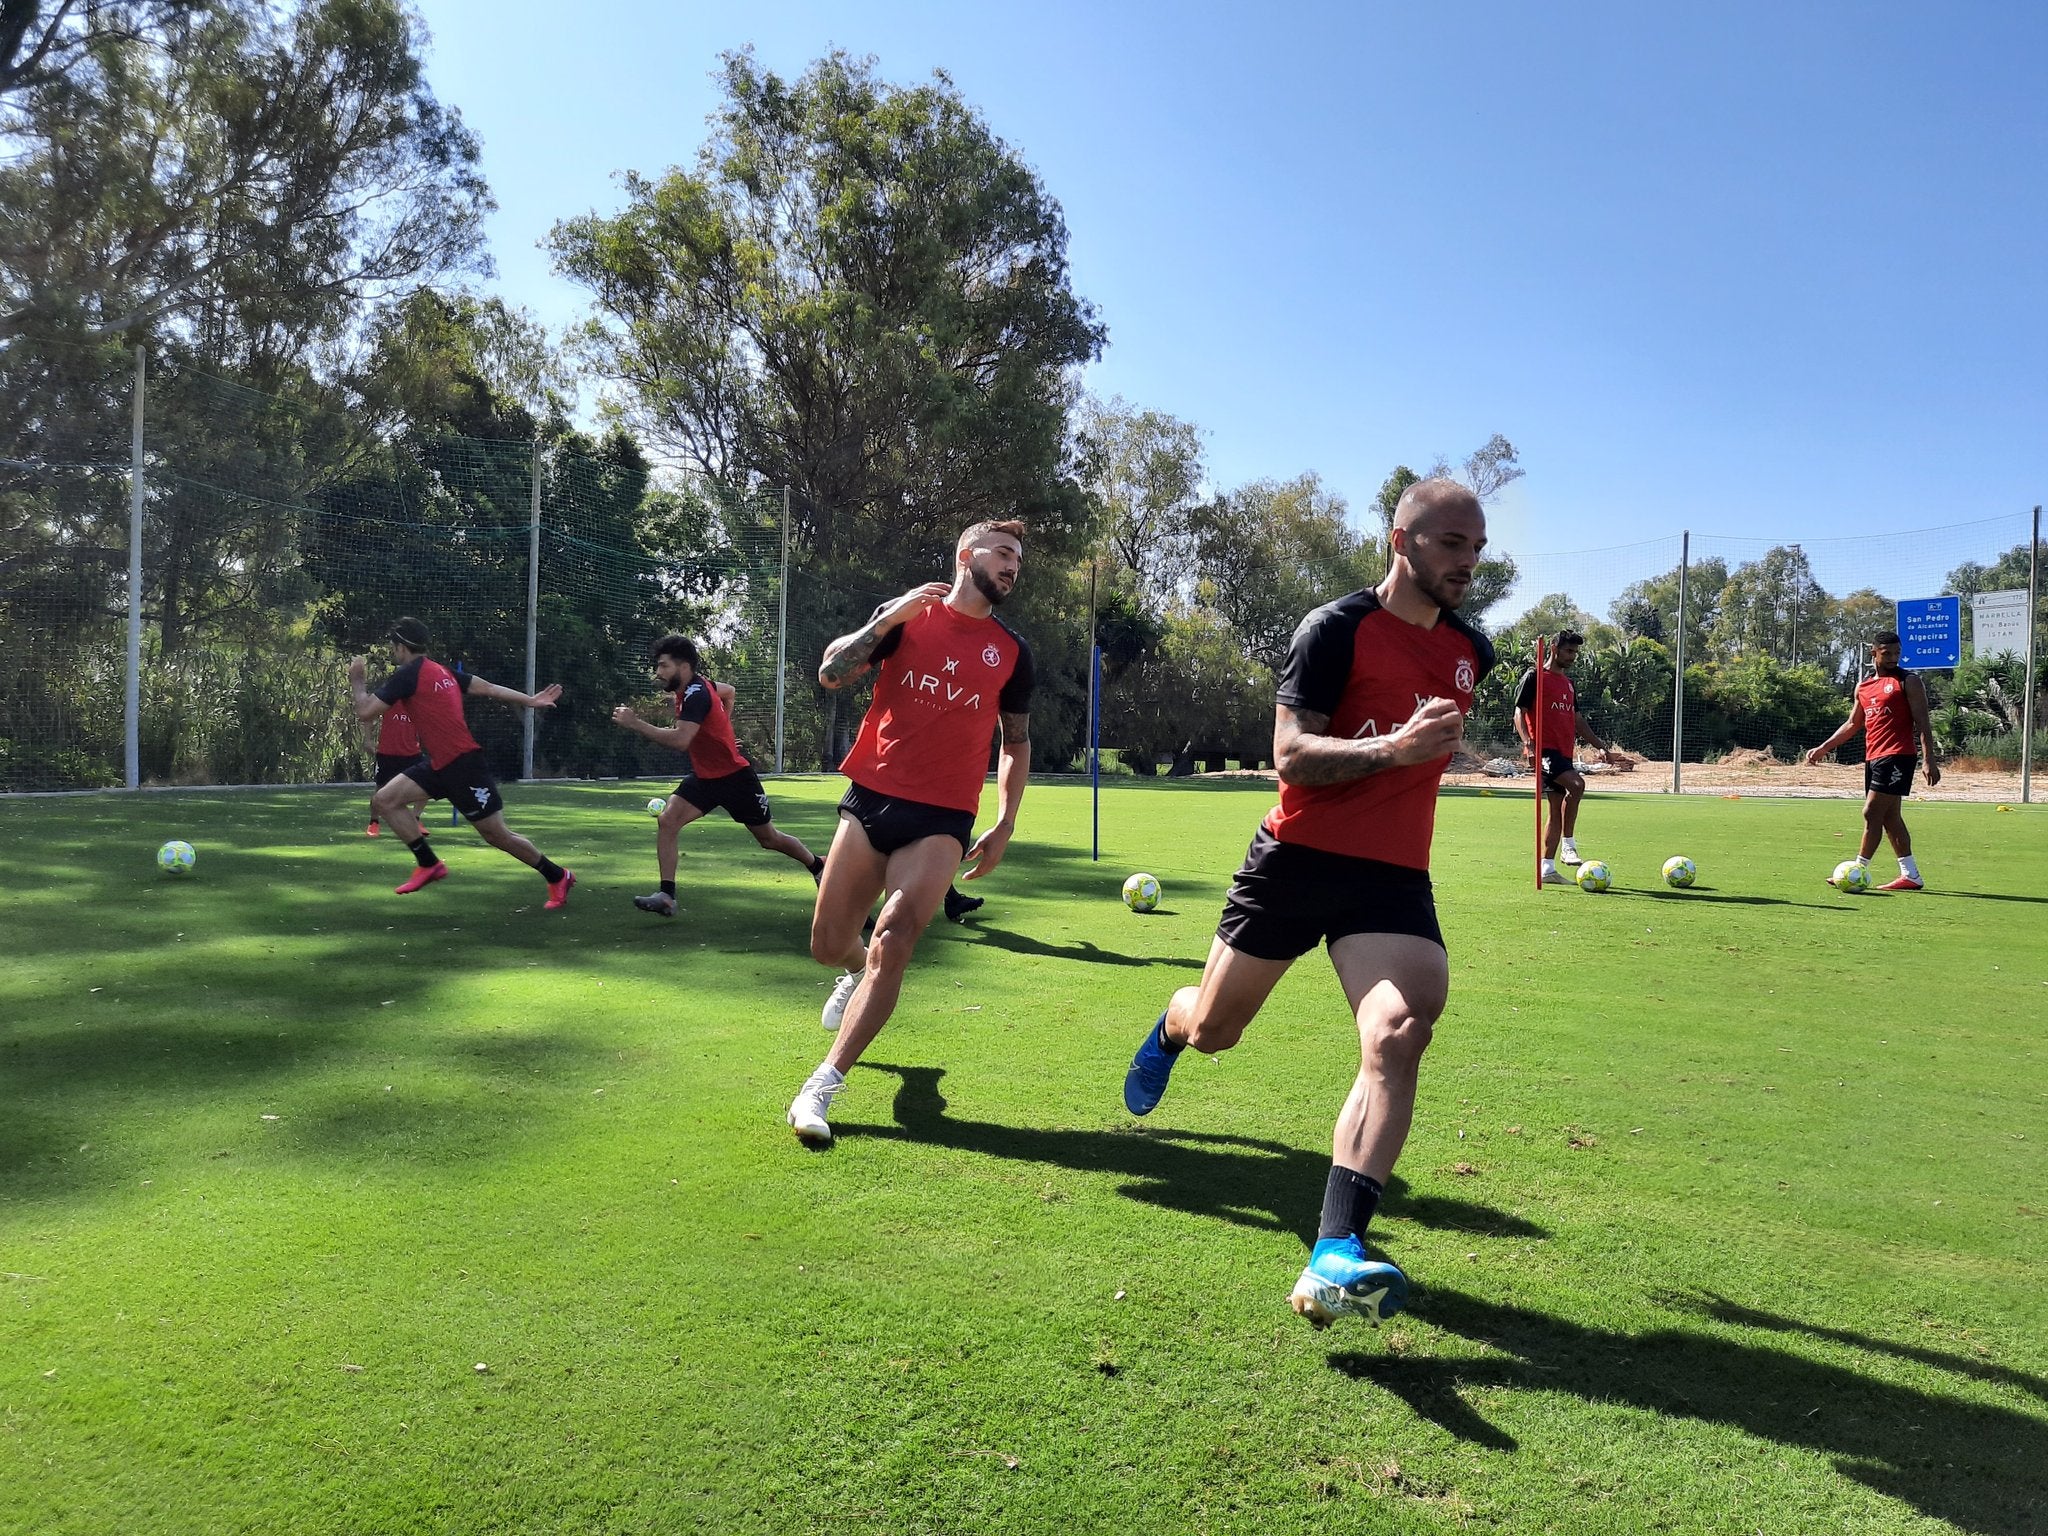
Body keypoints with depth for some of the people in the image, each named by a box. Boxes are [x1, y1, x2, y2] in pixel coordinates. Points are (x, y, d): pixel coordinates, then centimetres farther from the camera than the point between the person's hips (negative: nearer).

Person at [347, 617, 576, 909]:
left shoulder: (408, 674, -14)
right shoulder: (440, 671, 11)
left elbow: (365, 712, -12)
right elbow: (487, 688, 11)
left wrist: (356, 681, 5)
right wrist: (530, 700, 13)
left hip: (463, 765, -9)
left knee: (497, 835, 0)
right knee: (383, 801, 4)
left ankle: (558, 877, 14)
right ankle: (429, 864, 10)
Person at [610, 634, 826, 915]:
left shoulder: (696, 694, -26)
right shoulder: (696, 685, 1)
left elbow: (680, 740, -39)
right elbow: (729, 691, 21)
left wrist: (635, 724, -35)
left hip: (735, 777, -8)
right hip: (704, 776, 8)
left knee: (769, 838, 8)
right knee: (666, 821, -12)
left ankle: (819, 866, 33)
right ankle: (666, 896, -12)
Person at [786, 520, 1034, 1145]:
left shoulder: (1012, 650, 9)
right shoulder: (907, 613, 5)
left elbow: (1017, 742, 17)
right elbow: (830, 674, -3)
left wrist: (1005, 825, 9)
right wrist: (888, 620, -13)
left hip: (943, 820, 0)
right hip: (871, 799, 1)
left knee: (893, 942, -19)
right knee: (828, 946, 6)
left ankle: (823, 1084, -11)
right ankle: (861, 973, 44)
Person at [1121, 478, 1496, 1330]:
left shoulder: (1472, 651, 9)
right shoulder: (1337, 628, -10)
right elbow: (1288, 754, -19)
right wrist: (1392, 749, -29)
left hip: (1394, 877, 3)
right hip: (1297, 859, -3)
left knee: (1398, 1036, -24)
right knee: (1212, 1029, 13)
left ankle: (1335, 1257, -28)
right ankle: (1168, 1030, 53)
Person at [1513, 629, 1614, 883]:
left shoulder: (1568, 682, 22)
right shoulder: (1534, 677, -2)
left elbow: (1577, 719, 26)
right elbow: (1519, 712, -8)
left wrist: (1600, 745, 18)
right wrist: (1528, 742, -23)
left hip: (1563, 752, 9)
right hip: (1544, 749, -9)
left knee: (1557, 808, 6)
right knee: (1576, 784, -30)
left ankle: (1547, 869, 9)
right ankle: (1568, 844, -18)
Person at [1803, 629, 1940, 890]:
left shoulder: (1908, 682, -2)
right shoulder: (1863, 686, 17)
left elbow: (1922, 723, -7)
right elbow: (1852, 724, 25)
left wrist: (1929, 760, -14)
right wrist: (1823, 748, 20)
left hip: (1897, 756, -7)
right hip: (1873, 758, 8)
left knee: (1872, 812, -11)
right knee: (1890, 817, 9)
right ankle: (1910, 875, 14)